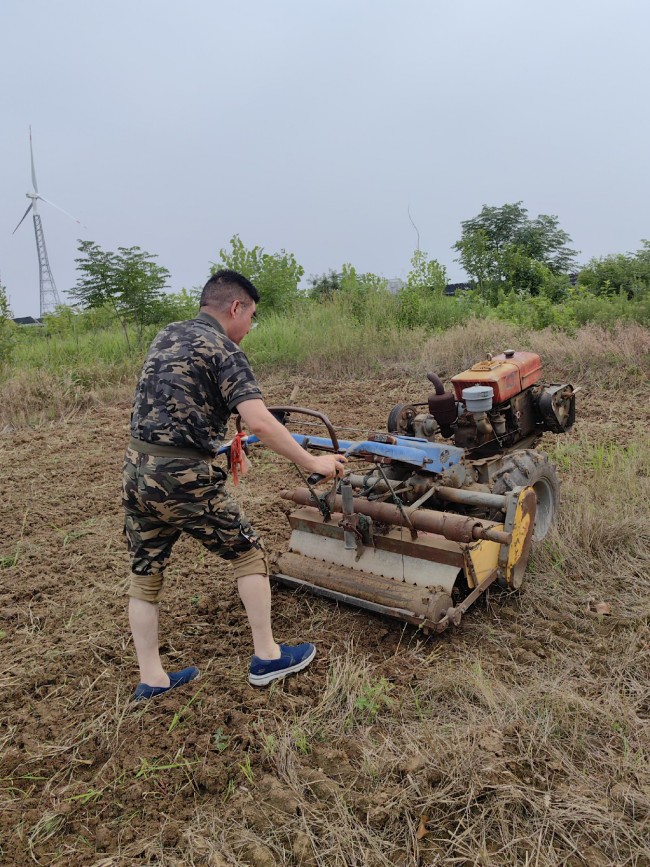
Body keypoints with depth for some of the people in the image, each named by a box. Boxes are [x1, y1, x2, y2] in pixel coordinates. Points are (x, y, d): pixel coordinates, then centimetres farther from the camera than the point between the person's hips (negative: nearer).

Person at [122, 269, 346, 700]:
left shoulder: (166, 336, 16)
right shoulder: (223, 350, -8)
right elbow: (259, 422, -20)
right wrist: (312, 462, -12)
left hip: (136, 470, 8)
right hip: (183, 478, -7)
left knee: (145, 574, 17)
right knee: (249, 551, 11)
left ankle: (151, 679, 27)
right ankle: (266, 657, 21)